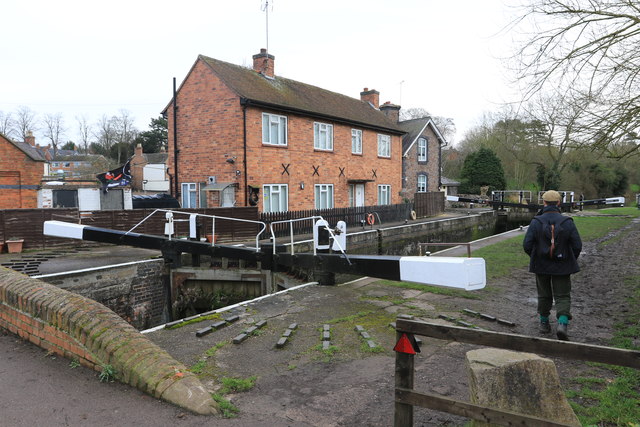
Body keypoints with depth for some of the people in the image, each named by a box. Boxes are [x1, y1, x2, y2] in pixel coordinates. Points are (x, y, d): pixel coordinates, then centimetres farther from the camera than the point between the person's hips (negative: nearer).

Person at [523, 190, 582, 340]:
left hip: (541, 266, 1)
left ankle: (544, 323, 28)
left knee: (544, 295, 17)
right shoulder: (567, 222, -10)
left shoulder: (536, 222, -11)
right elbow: (577, 245, -8)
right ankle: (562, 324, -11)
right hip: (562, 267, -1)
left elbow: (527, 245, -12)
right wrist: (571, 261, 11)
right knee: (562, 296, 8)